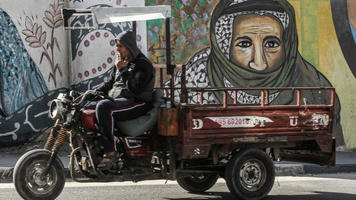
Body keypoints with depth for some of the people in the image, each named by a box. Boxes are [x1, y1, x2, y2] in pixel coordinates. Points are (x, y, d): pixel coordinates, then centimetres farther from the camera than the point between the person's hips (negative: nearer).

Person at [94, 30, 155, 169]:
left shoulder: (143, 65, -7)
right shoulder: (121, 63, 20)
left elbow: (135, 89, -20)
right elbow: (109, 84, 25)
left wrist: (123, 70, -17)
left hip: (137, 103, -9)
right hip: (116, 100, 9)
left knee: (103, 107, -35)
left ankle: (110, 151, -34)